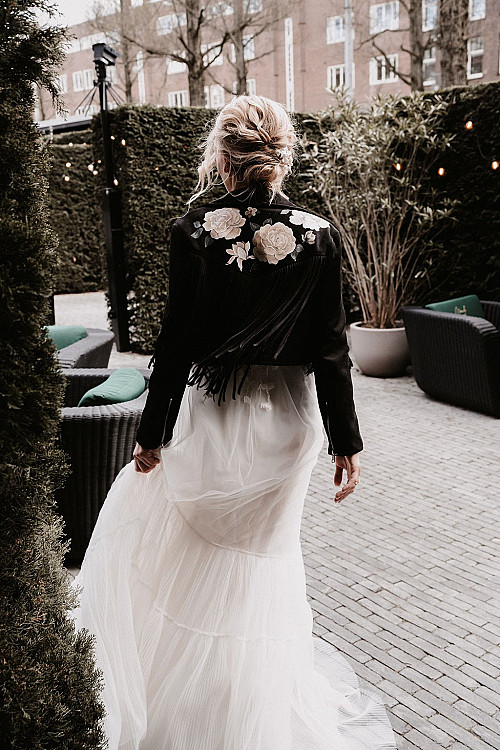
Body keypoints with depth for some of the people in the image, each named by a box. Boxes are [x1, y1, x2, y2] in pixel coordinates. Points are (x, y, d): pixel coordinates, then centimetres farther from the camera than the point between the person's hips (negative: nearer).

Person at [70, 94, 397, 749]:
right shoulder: (320, 235, -9)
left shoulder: (194, 231, -14)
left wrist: (153, 433, -2)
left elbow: (177, 341, -12)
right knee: (267, 558, 22)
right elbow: (331, 349, -8)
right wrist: (347, 441, 1)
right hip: (288, 424, 2)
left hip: (213, 419, -2)